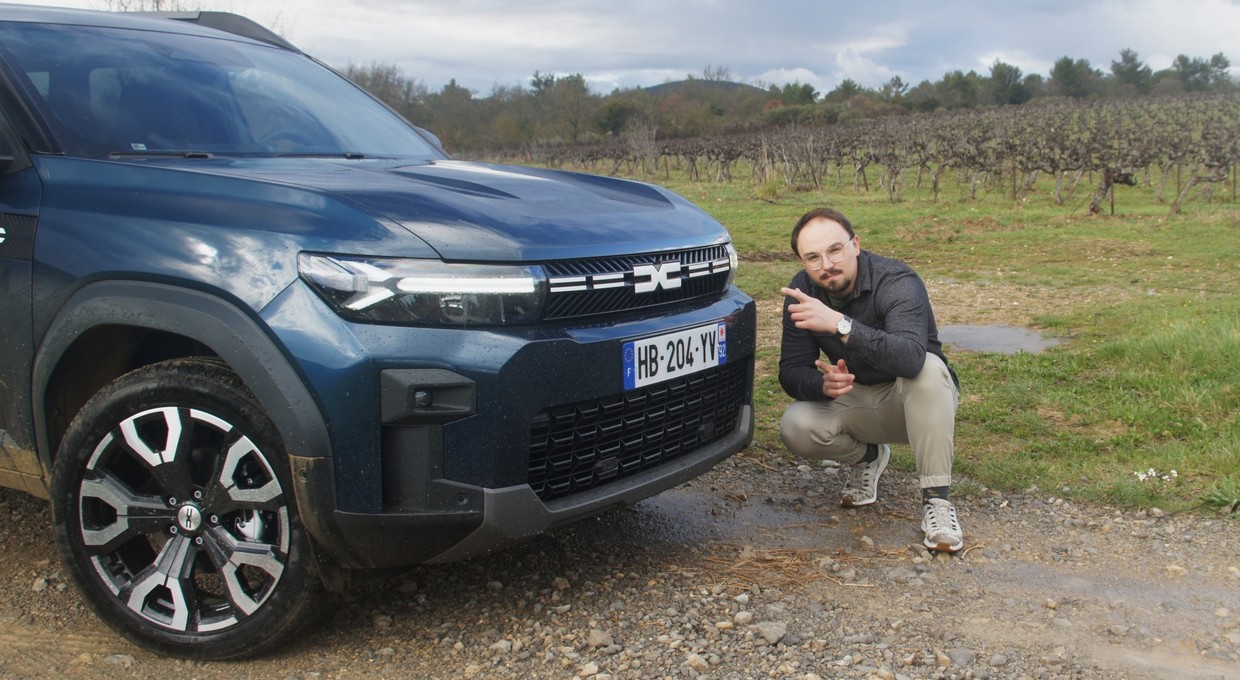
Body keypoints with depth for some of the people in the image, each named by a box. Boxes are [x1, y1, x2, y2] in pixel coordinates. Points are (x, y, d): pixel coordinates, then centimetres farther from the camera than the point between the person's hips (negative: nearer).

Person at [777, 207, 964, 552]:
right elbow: (791, 372, -12)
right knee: (795, 427, -24)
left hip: (917, 401, -3)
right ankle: (866, 457, 9)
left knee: (927, 369, -37)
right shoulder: (802, 292, -12)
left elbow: (911, 358, -45)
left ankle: (936, 499, -25)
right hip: (856, 400, 4)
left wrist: (841, 324, -55)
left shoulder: (898, 283, -27)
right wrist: (825, 385, -35)